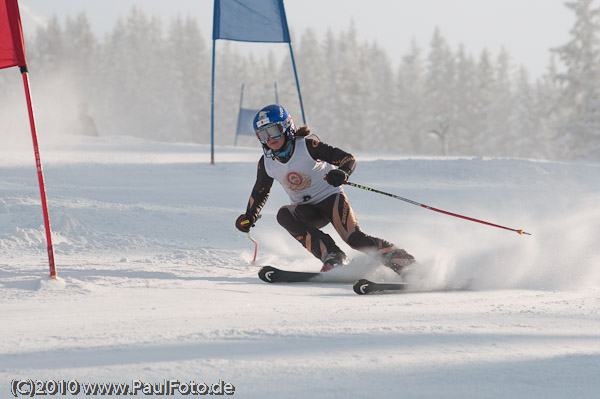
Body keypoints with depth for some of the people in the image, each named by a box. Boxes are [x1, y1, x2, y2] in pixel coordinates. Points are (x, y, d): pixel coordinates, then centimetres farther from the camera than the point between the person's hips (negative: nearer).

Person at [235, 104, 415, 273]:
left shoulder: (307, 145, -17)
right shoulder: (266, 163, -3)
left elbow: (348, 159, -18)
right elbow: (260, 192, 17)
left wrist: (342, 173, -39)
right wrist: (249, 216, 3)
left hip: (331, 198, -4)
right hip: (307, 211, 5)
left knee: (355, 238, -27)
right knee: (284, 214, -28)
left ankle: (405, 262, -17)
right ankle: (331, 256, -31)